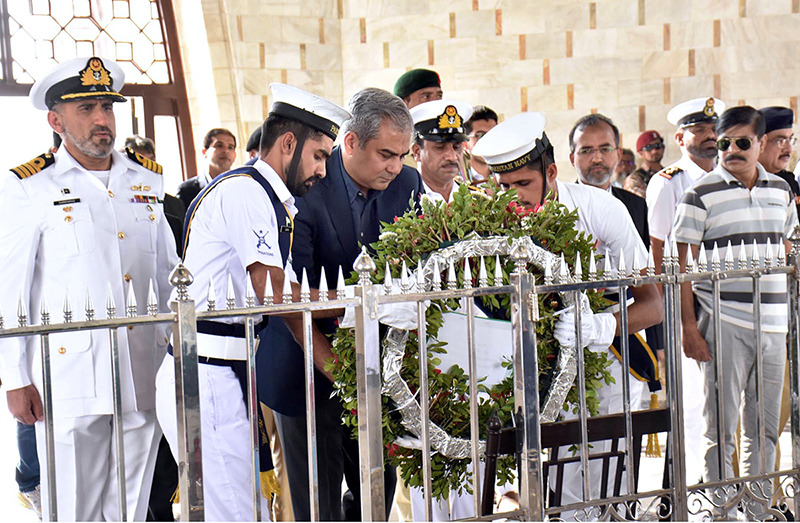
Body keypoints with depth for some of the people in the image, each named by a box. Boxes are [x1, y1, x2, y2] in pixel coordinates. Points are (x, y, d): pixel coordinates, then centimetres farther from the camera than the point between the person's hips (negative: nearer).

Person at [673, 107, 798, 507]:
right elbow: (683, 264, -4)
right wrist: (688, 326, -10)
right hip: (722, 320, -5)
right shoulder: (701, 194, -4)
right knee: (720, 427, 1)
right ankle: (720, 507, 12)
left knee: (765, 428, 12)